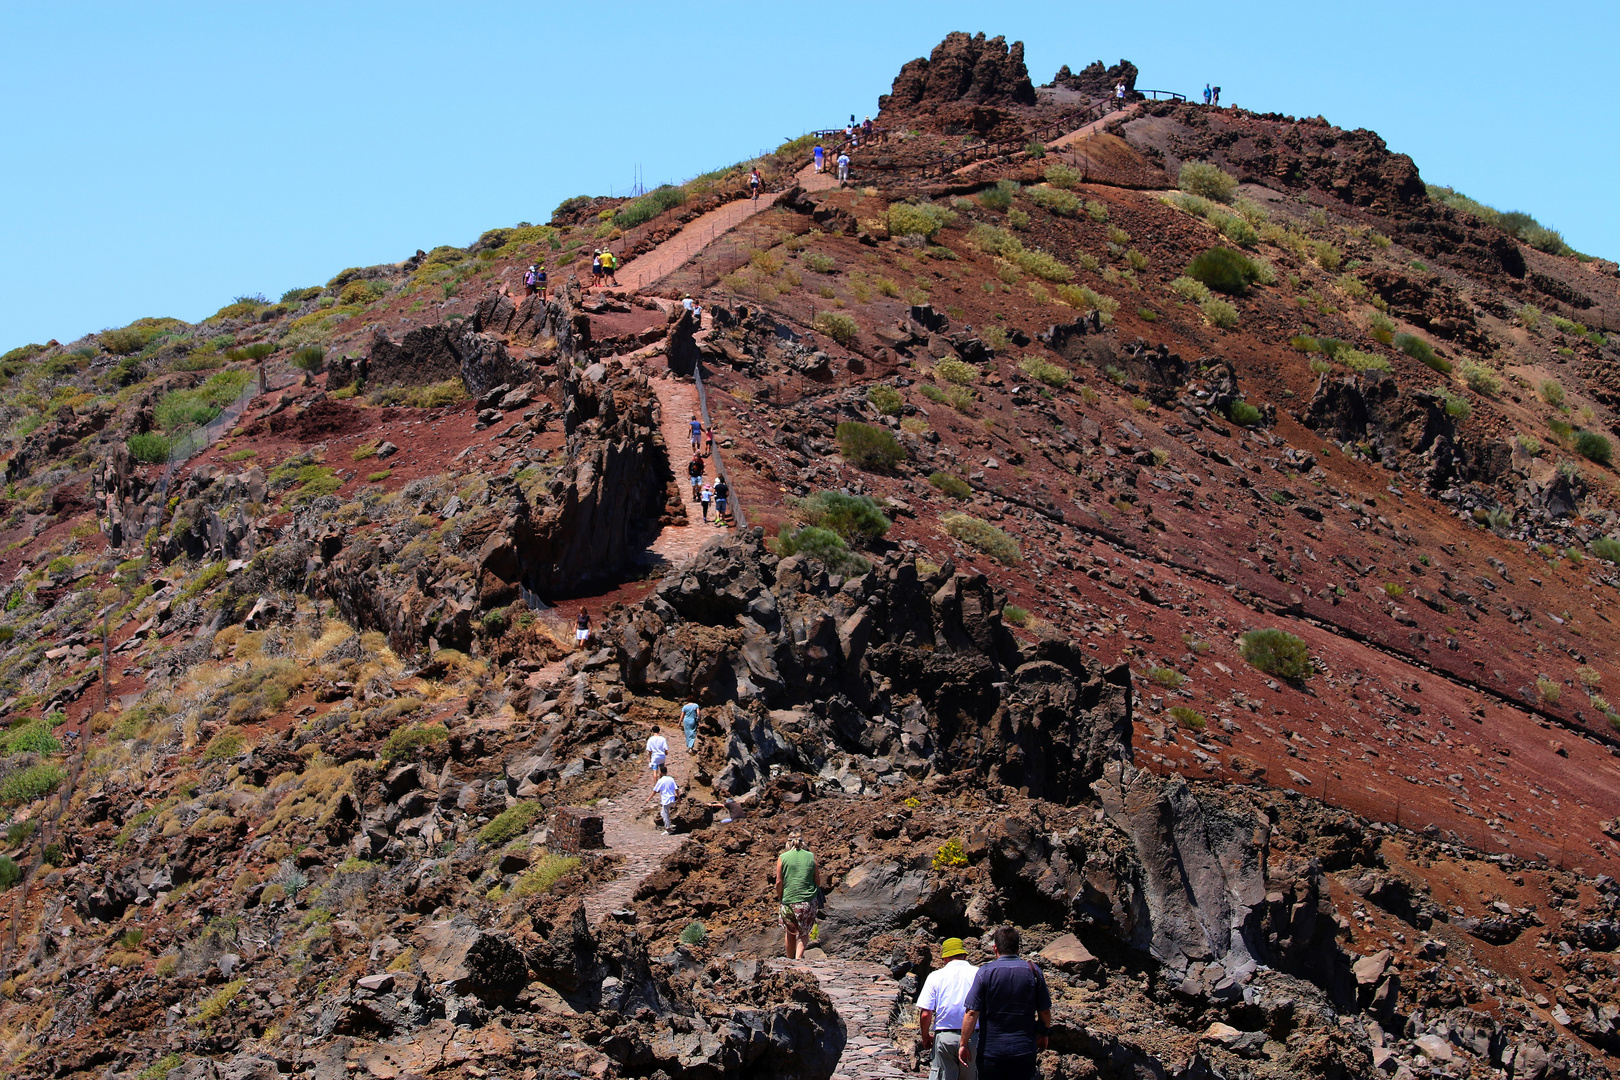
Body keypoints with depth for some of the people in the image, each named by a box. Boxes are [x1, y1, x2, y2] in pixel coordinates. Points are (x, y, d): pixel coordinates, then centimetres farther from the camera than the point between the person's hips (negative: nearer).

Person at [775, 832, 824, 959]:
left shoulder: (782, 858, 0)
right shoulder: (811, 857, 4)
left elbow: (779, 882, -3)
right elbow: (818, 881, 6)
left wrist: (780, 899, 9)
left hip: (788, 901, 0)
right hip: (808, 901, 0)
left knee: (790, 933, 17)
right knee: (804, 933, 11)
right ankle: (799, 957, -8)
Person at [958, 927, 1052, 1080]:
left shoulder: (985, 972, -6)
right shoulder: (1033, 971, -1)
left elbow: (971, 1013, -11)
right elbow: (1045, 1011, 3)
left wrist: (964, 1044, -3)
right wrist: (1043, 1035, 21)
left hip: (991, 1049, -1)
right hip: (1024, 1049, 1)